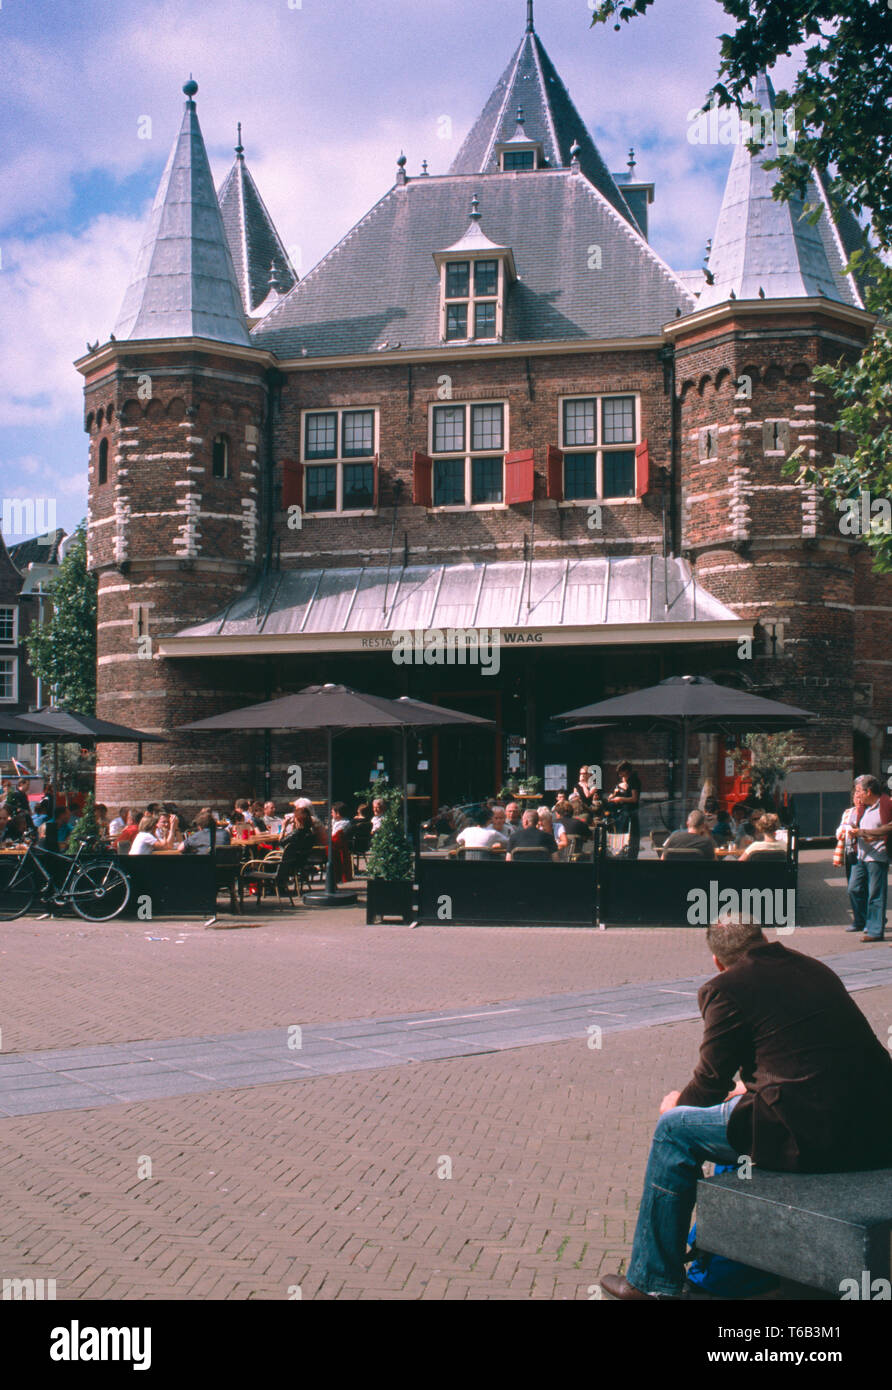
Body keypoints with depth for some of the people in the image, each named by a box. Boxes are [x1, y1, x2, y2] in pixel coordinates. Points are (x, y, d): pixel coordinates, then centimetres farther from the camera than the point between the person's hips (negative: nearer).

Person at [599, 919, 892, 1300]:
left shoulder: (727, 988, -5)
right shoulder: (815, 969, 17)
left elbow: (711, 1081, 3)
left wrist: (679, 1103, 25)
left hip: (810, 1135, -8)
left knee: (674, 1129, 8)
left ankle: (652, 1281, 16)